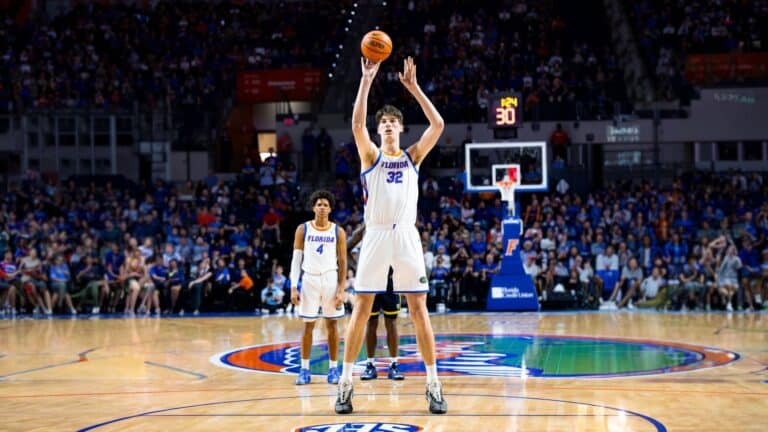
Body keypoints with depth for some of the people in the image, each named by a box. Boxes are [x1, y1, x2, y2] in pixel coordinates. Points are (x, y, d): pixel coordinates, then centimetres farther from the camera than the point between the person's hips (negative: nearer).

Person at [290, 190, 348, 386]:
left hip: (331, 279, 0)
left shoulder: (338, 231, 1)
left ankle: (333, 368, 9)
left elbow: (343, 263, 2)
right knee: (308, 325, 2)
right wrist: (293, 287, -7)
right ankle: (304, 369, 8)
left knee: (332, 324, 3)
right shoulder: (303, 229, 1)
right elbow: (296, 259, 1)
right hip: (309, 279, 0)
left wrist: (341, 290, -6)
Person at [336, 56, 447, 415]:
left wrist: (413, 87, -4)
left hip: (406, 236, 1)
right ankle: (346, 382, 6)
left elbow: (438, 125, -1)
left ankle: (433, 384, 5)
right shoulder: (371, 156, 6)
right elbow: (357, 125, -12)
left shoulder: (413, 157, 11)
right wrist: (367, 81, -15)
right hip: (376, 236, -1)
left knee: (418, 309, 1)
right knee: (361, 309, 0)